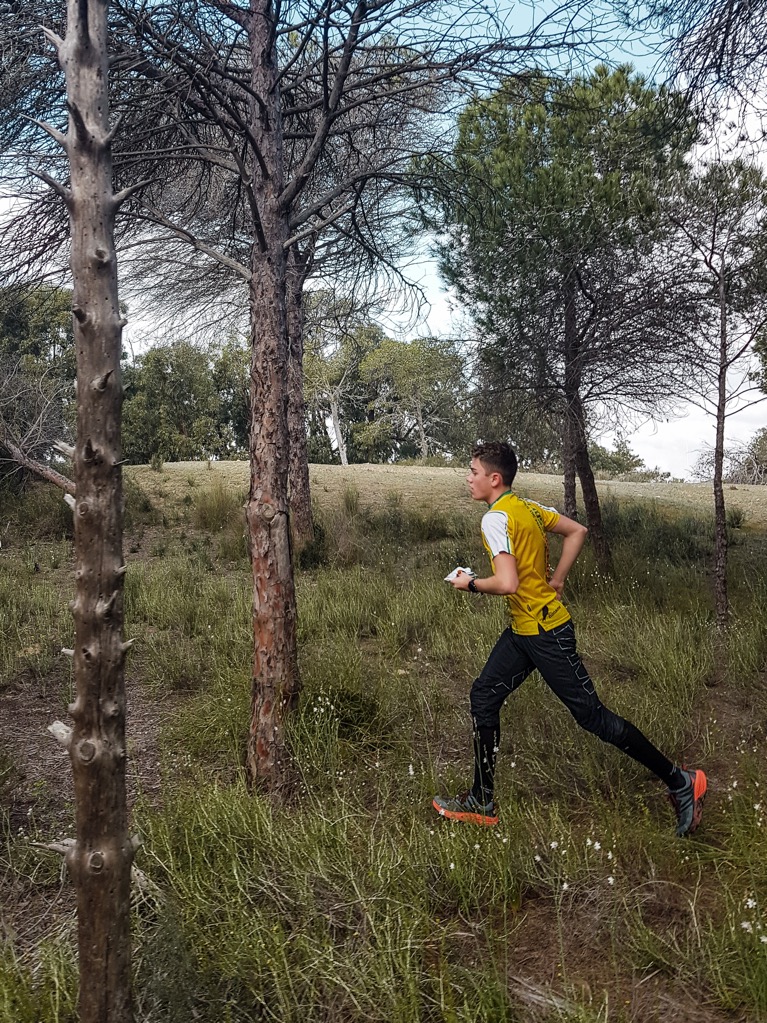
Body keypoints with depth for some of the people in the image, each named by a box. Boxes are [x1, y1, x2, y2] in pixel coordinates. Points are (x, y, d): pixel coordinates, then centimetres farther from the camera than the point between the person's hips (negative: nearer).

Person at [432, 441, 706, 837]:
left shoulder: (495, 519, -21)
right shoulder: (526, 507, 7)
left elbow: (507, 584, -31)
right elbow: (577, 531, 15)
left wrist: (470, 584, -12)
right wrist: (556, 581, 13)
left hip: (545, 632, -10)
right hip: (523, 629, 10)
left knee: (592, 715, 0)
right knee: (484, 696, 9)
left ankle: (680, 782, 16)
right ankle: (482, 802, 18)